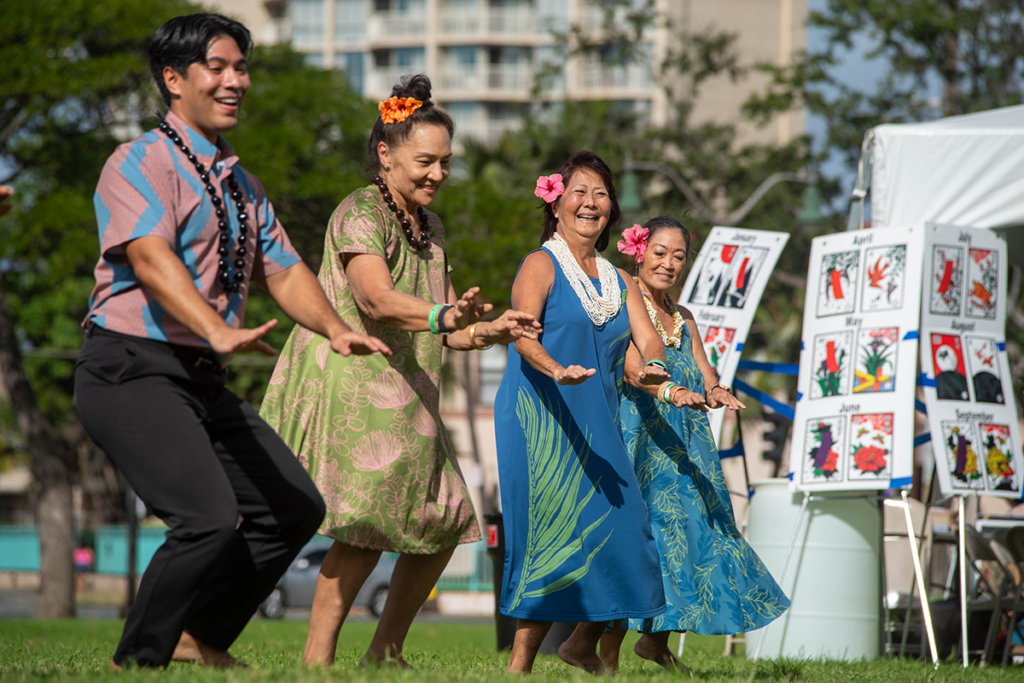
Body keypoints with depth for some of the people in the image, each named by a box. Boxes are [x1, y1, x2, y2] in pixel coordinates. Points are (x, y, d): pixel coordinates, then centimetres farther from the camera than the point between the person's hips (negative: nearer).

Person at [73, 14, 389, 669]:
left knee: (295, 509, 8)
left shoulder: (243, 185, 19)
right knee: (210, 518, -24)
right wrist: (220, 332, -39)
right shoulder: (142, 162, -9)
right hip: (133, 371, -9)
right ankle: (137, 662, -8)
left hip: (203, 381, 9)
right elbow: (151, 260, -24)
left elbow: (283, 269, 15)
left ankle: (200, 639, 19)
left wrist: (334, 329, -6)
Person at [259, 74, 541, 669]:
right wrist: (443, 315, -44)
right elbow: (376, 297, -27)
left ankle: (386, 652, 14)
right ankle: (317, 658, -16)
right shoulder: (362, 212, -10)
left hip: (403, 398, 9)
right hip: (348, 383, -9)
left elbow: (443, 329, 17)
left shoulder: (430, 229, 17)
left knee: (446, 520, 4)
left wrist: (488, 331, -4)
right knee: (369, 522, -19)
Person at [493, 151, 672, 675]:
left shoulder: (620, 282, 19)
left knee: (619, 530, -1)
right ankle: (520, 663, -10)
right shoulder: (541, 265, 0)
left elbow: (649, 338, 5)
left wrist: (654, 366, -20)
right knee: (552, 536, -13)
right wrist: (557, 370, -36)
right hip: (539, 417, -6)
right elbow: (524, 335, -16)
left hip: (596, 426, 6)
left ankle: (584, 643, 19)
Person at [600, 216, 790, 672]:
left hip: (683, 441, 7)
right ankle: (607, 651, -9)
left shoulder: (683, 319, 19)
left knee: (691, 525, 3)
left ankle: (657, 639, 15)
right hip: (638, 435, -7)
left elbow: (703, 374, 6)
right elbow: (633, 368, -19)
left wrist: (715, 391, -18)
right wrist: (670, 391, -38)